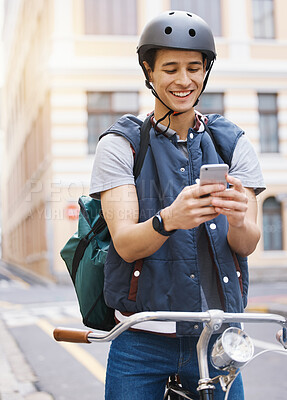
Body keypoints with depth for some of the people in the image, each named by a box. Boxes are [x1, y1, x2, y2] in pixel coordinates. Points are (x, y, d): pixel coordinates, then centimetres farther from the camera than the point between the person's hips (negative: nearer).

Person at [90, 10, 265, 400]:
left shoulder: (233, 144, 3)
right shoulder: (119, 145, -4)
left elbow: (247, 244, -6)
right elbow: (125, 244, -14)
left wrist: (238, 219, -29)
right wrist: (168, 220, -35)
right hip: (142, 342, -1)